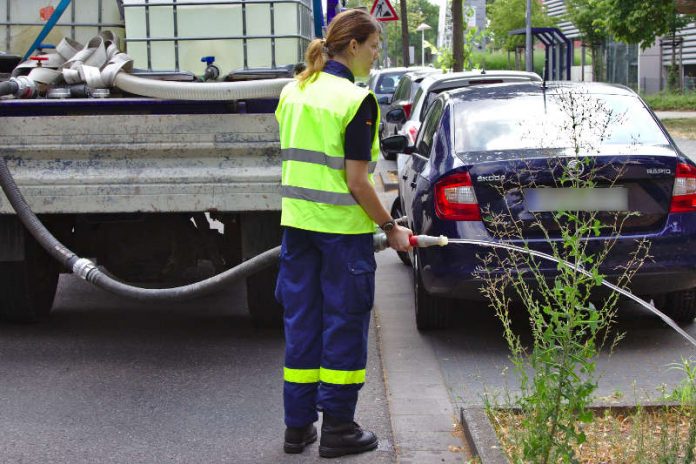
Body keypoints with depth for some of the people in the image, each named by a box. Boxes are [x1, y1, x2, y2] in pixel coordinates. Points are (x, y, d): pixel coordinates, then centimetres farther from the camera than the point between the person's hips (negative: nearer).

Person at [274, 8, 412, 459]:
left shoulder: (294, 91, 8)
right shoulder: (357, 100, -14)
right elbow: (356, 181, -16)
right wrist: (391, 227, -7)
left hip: (297, 221, 7)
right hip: (343, 227, -7)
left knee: (301, 320, 12)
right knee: (344, 323, 5)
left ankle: (298, 425, 18)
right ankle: (338, 428, 11)